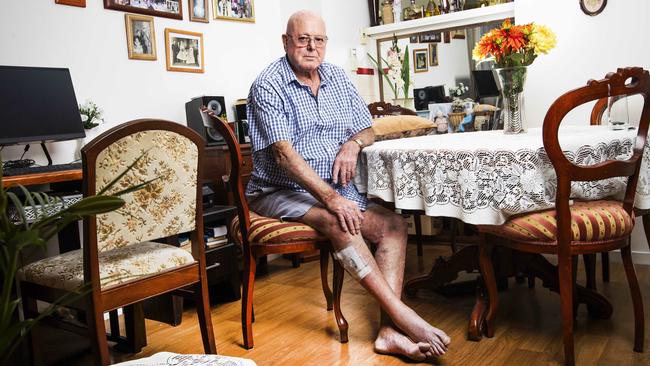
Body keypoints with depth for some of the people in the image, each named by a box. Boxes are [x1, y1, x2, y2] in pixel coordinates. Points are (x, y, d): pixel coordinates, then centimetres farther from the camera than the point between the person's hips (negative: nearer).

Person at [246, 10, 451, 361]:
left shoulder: (338, 77, 11)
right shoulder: (268, 86, -9)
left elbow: (366, 129, 16)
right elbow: (283, 153, -20)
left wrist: (353, 144, -9)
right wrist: (330, 197, -28)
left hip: (335, 189, 6)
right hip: (281, 192, -6)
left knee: (393, 224, -16)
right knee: (340, 223, -34)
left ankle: (389, 330, -24)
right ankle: (402, 315, -28)